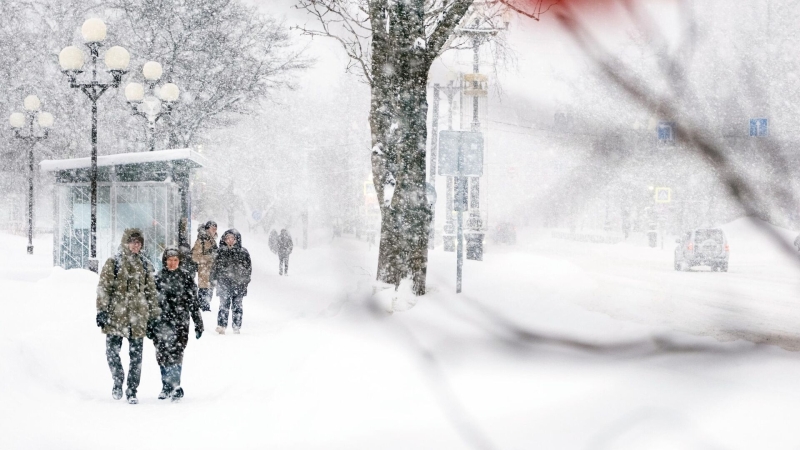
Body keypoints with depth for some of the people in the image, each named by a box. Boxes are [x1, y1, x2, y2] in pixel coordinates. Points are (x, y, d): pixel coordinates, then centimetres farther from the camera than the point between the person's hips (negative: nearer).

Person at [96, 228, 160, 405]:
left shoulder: (145, 265, 11)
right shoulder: (113, 262, 0)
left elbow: (151, 291, 16)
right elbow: (104, 287, -2)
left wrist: (153, 314, 14)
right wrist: (102, 310, -10)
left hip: (138, 317, 2)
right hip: (116, 315, -2)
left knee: (136, 355, 3)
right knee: (112, 351, -2)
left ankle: (132, 390, 12)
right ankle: (118, 381, 20)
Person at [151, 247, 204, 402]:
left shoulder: (186, 278, 3)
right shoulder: (158, 278, 8)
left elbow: (193, 302, 6)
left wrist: (198, 324, 5)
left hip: (180, 322, -2)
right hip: (161, 322, 3)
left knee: (175, 354, -12)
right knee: (162, 355, 4)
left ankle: (176, 387, -10)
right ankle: (166, 386, 16)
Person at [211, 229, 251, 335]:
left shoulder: (243, 252, 2)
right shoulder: (221, 252, 5)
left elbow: (248, 267, 6)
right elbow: (215, 266, 12)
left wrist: (245, 280, -1)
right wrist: (214, 278, 4)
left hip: (238, 284, 0)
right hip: (224, 283, 0)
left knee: (237, 306, 5)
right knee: (224, 305, -6)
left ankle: (237, 327, 11)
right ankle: (221, 326, -6)